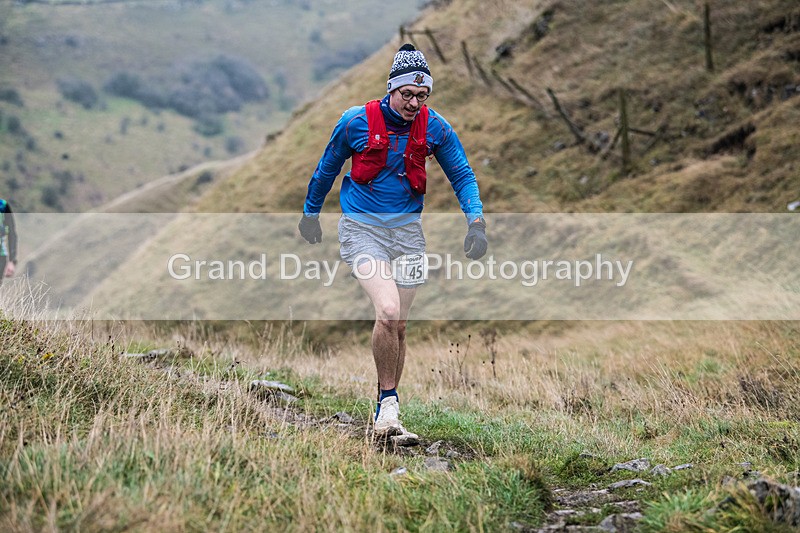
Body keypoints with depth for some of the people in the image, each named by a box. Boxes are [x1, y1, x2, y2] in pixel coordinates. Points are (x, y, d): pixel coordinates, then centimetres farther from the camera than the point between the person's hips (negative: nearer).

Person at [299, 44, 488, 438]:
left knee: (398, 325, 8)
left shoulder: (435, 127, -6)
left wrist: (476, 220, -9)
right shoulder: (357, 121, -12)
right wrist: (310, 213, 16)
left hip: (407, 231, 3)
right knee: (388, 312, -23)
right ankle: (388, 402, -6)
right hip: (362, 228, -3)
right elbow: (327, 168, 4)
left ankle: (386, 417, 22)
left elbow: (462, 175, 6)